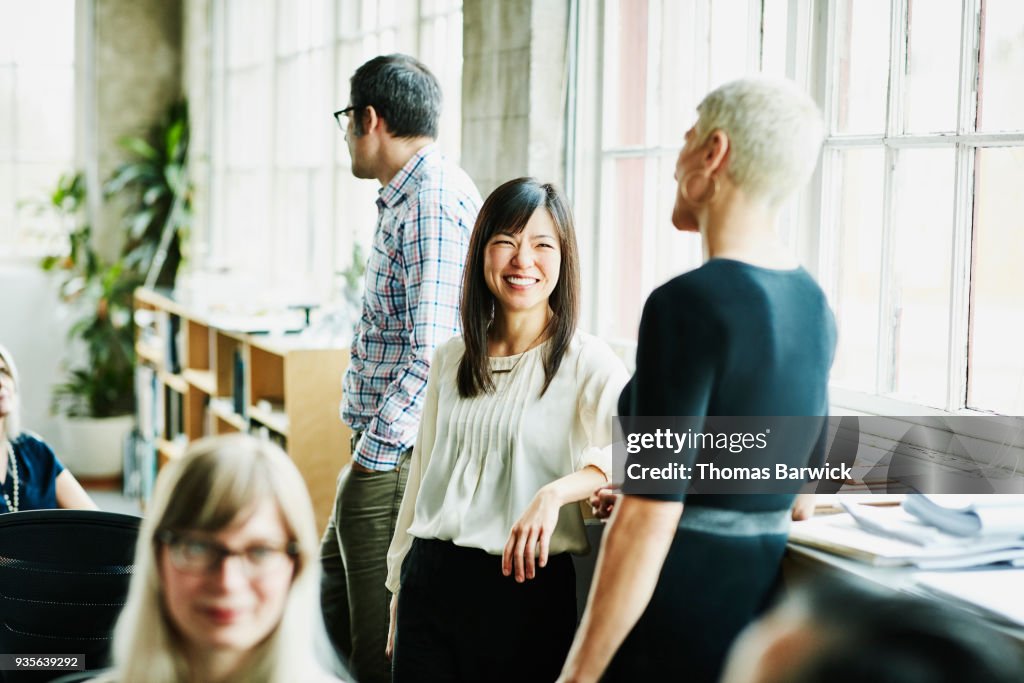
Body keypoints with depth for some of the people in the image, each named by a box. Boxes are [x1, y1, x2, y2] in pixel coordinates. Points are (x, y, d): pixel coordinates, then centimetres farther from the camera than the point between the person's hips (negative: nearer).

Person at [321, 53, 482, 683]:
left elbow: (432, 352, -24)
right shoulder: (409, 198, 16)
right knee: (327, 625, 20)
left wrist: (375, 453, -20)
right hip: (381, 455, 10)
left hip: (396, 465, -10)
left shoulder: (432, 202, -17)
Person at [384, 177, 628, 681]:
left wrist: (555, 493, -36)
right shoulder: (450, 361, 11)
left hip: (524, 587, -4)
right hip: (430, 579, 5)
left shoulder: (587, 364, -7)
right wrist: (400, 583, 20)